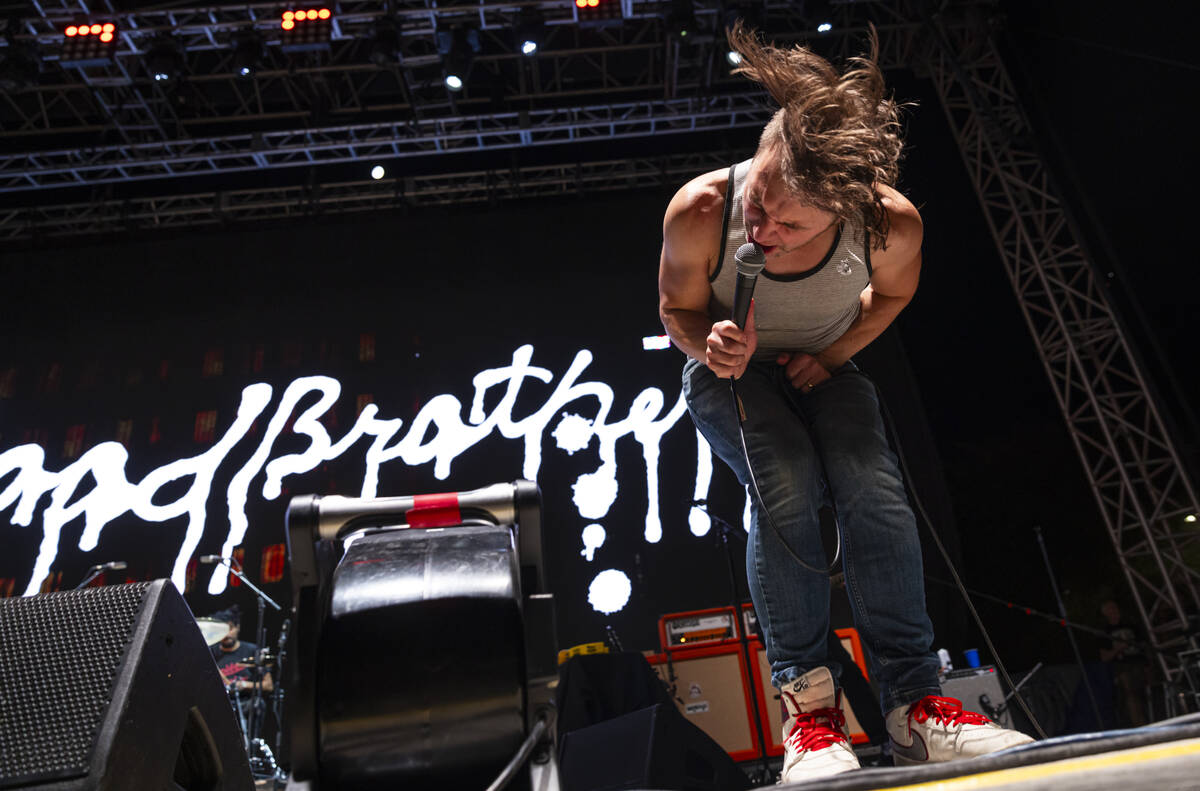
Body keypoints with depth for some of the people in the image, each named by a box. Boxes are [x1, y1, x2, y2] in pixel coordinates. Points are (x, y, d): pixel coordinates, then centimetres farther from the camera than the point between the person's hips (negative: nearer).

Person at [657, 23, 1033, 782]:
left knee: (876, 491, -23)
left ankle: (915, 704, -13)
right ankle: (807, 698, -17)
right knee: (786, 489, -29)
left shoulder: (892, 223, -25)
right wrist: (710, 344, -32)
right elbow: (677, 309, -10)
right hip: (729, 372, -1)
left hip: (821, 369, 2)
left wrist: (833, 353, -11)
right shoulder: (700, 212, -29)